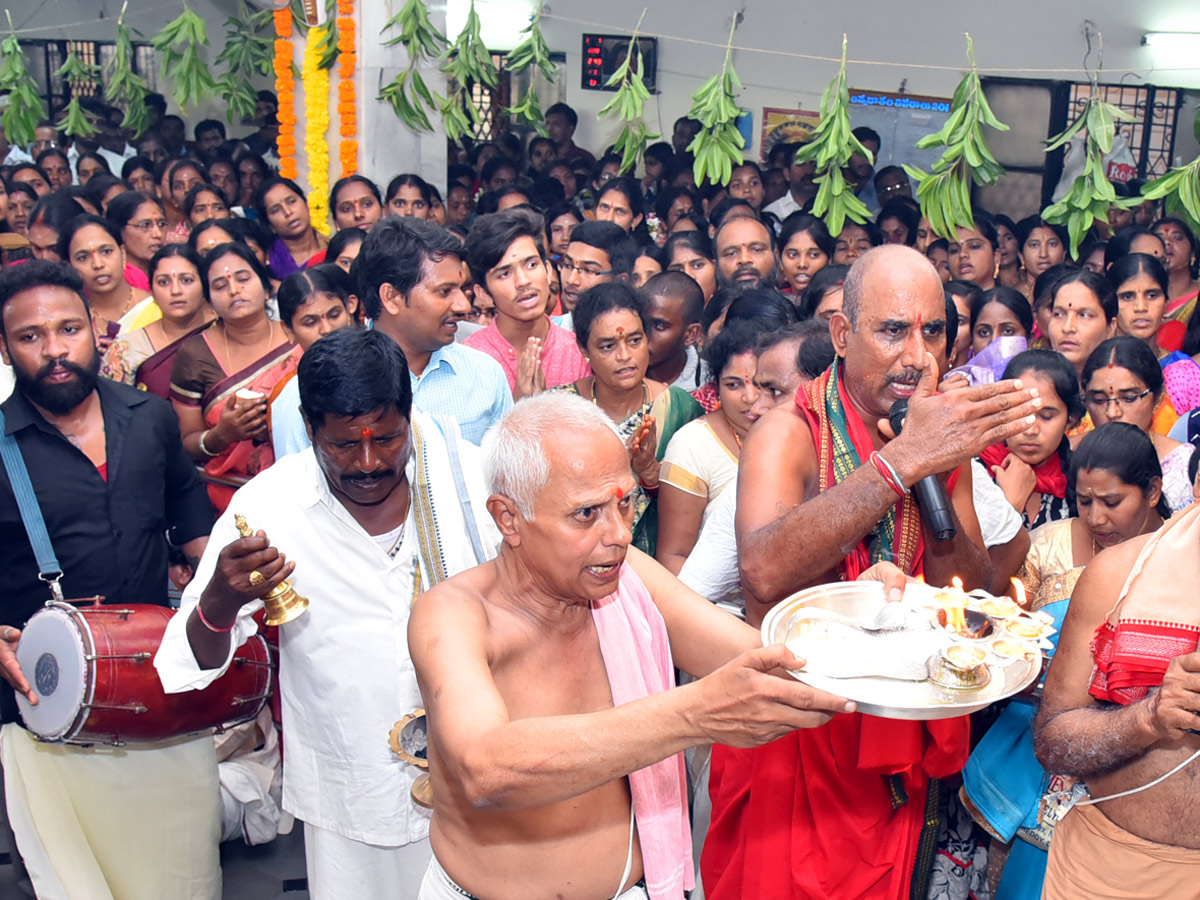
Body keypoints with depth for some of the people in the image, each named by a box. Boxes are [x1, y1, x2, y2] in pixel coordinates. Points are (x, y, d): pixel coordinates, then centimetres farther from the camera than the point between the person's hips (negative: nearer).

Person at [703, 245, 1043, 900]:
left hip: (896, 741, 5)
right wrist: (903, 460, -37)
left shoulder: (949, 436, 0)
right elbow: (764, 574, -36)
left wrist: (936, 483, -21)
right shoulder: (789, 434, -16)